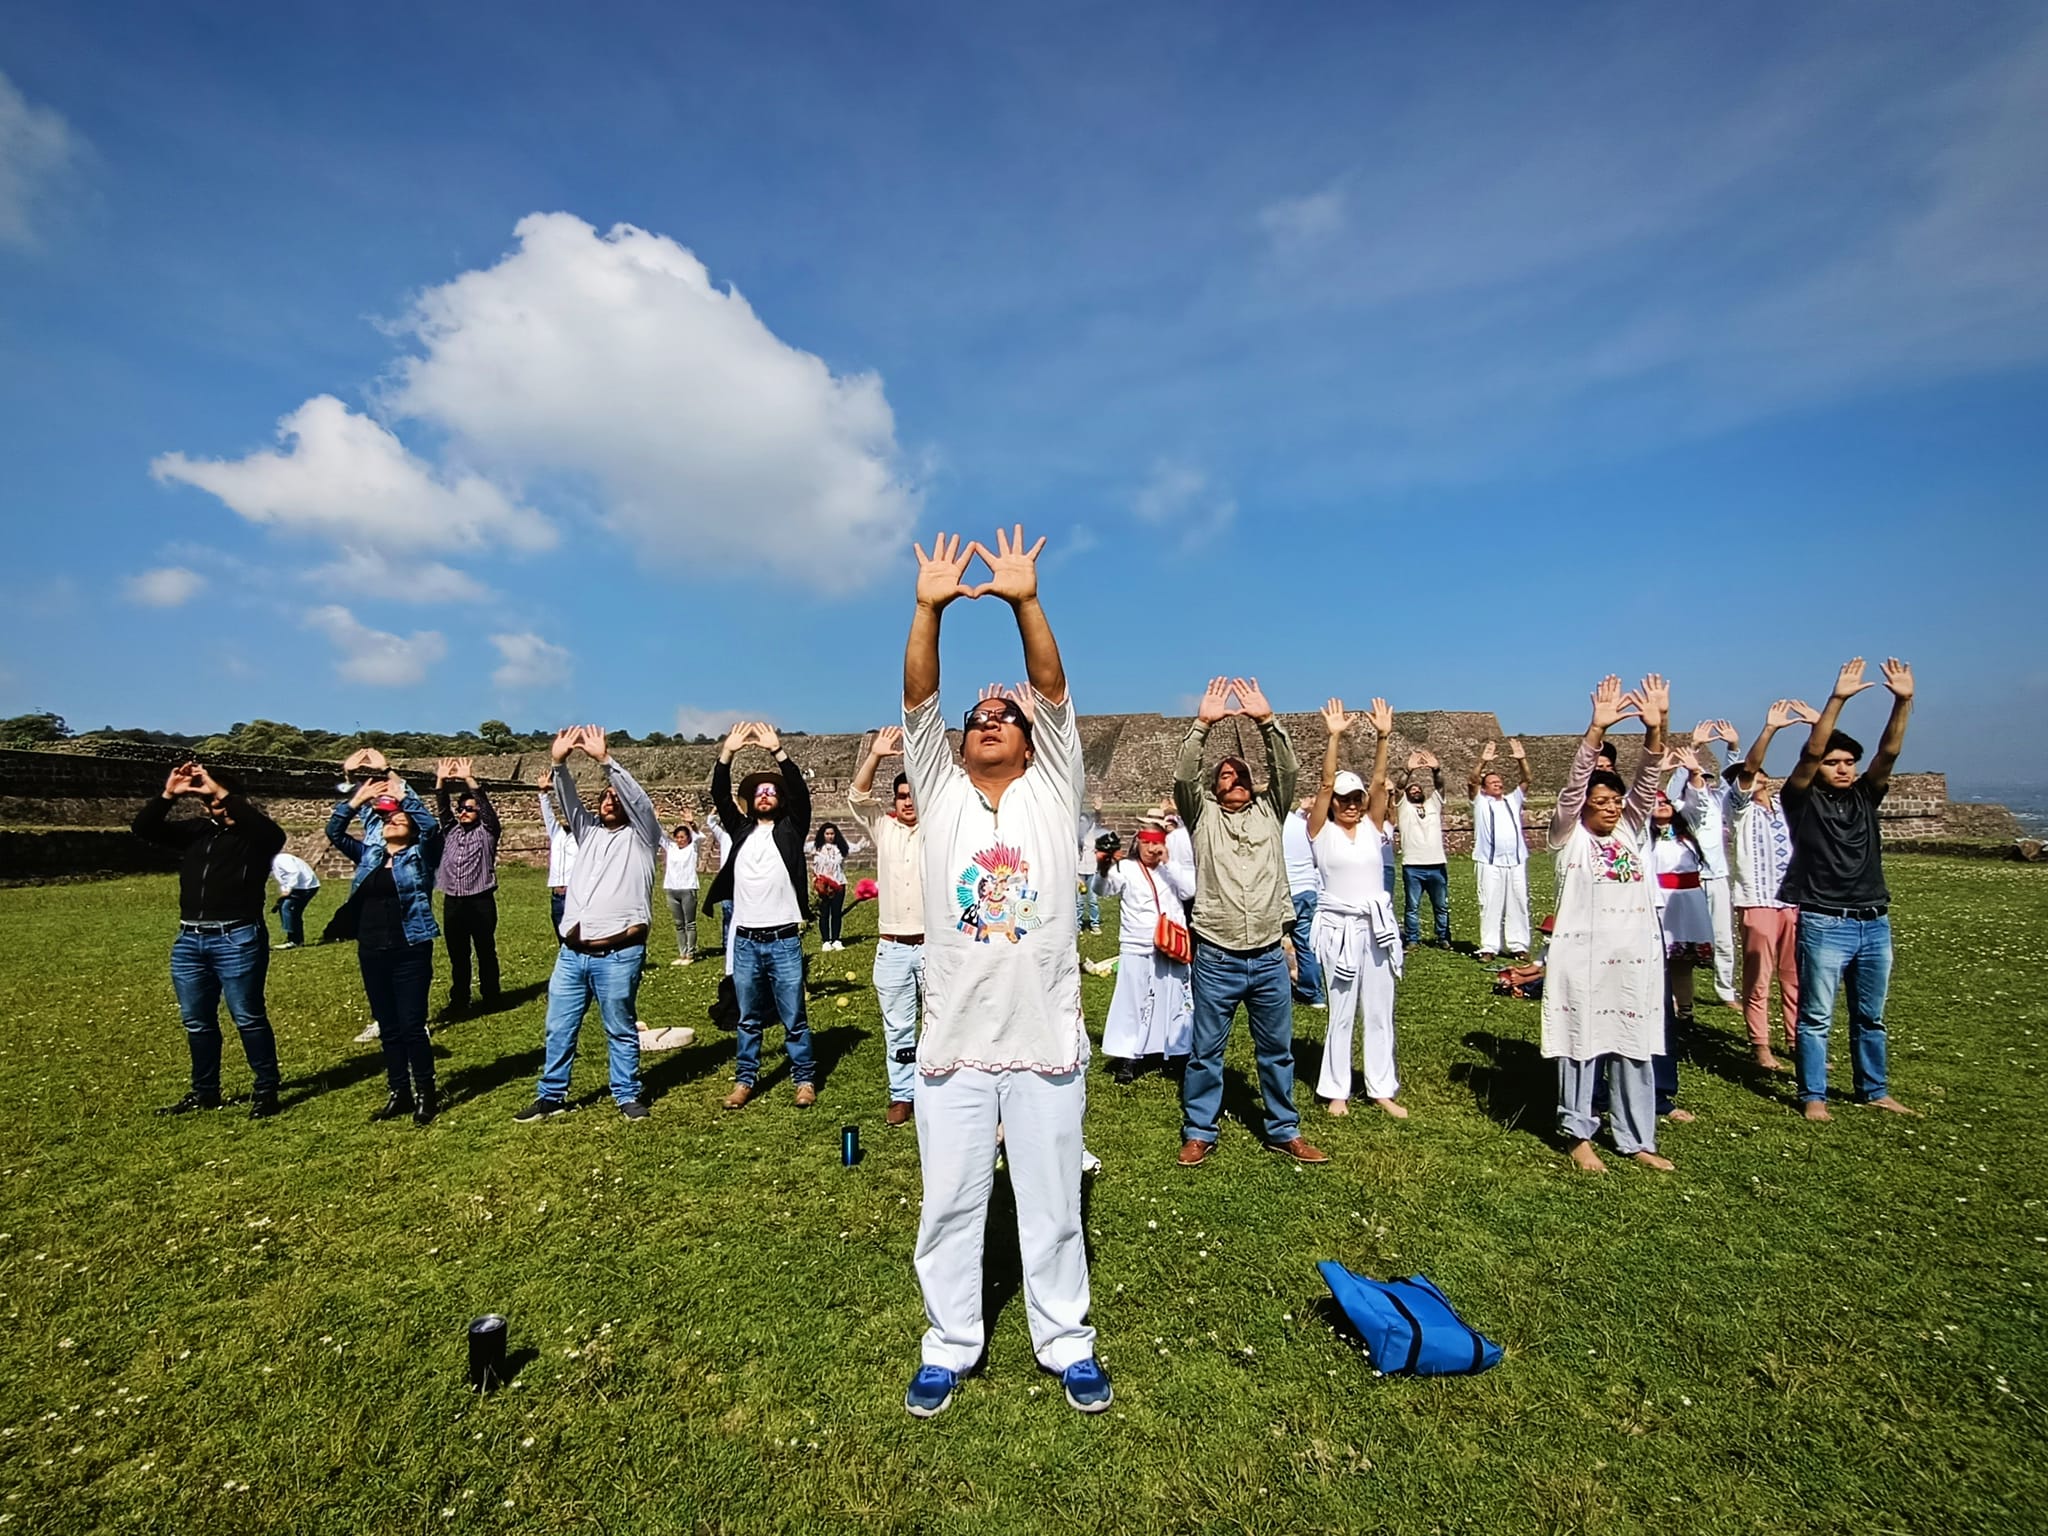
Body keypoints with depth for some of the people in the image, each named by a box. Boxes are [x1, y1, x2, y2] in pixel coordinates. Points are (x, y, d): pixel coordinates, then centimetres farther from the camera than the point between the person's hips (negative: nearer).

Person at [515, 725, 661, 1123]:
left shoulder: (640, 836, 3)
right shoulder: (589, 832, 18)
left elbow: (638, 800, -12)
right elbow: (569, 803, 5)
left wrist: (605, 758, -20)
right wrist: (559, 763, -12)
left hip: (618, 954, -5)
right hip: (571, 952, 5)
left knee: (620, 1030, 6)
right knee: (558, 1029, 13)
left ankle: (628, 1095, 19)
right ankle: (552, 1096, 26)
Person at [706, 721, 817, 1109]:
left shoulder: (790, 829, 4)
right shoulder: (741, 829, 13)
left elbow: (800, 791, -11)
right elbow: (719, 795, 1)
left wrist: (777, 750, -19)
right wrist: (727, 752, -11)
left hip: (784, 940, -3)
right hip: (745, 941, 3)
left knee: (794, 1018, 4)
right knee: (749, 1018, 14)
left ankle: (805, 1078, 15)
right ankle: (746, 1078, 25)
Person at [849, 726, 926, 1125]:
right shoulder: (883, 830, 8)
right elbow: (857, 797, -3)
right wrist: (875, 755, -16)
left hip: (934, 945, -2)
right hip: (892, 948, 2)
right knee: (897, 1027, 10)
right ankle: (902, 1096, 21)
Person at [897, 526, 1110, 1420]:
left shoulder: (1051, 792, 3)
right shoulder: (940, 792, 5)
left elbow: (1053, 691, -10)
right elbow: (918, 702, -7)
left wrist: (1025, 600, -20)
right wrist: (930, 607, -18)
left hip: (1045, 1044, -1)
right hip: (953, 1046, 1)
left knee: (1053, 1206, 15)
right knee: (949, 1206, 14)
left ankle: (1066, 1344, 35)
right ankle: (950, 1346, 35)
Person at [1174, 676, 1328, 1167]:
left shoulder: (1269, 810, 11)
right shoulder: (1202, 814, 5)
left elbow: (1288, 770, -2)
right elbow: (1182, 776, -11)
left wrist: (1266, 720, -14)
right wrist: (1203, 723, -20)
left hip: (1269, 956, 2)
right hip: (1216, 957, -2)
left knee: (1278, 1050, 15)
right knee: (1206, 1051, 8)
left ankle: (1284, 1131, 30)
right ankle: (1199, 1132, 22)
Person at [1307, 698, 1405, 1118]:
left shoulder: (1372, 827, 6)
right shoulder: (1321, 831, -3)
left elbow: (1379, 782, -5)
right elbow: (1326, 783, -13)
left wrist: (1384, 736, -15)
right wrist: (1334, 737, -20)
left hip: (1378, 924, 4)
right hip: (1340, 927, -3)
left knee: (1380, 1012, 11)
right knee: (1341, 1013, 5)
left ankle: (1382, 1088, 23)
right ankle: (1337, 1090, 17)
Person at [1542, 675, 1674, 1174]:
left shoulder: (1633, 831, 12)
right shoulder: (1570, 835, 1)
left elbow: (1647, 782, -2)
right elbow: (1573, 784, -13)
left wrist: (1655, 729, -17)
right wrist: (1597, 728, -23)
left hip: (1636, 956, 4)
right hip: (1582, 956, -4)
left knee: (1635, 1049, 11)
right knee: (1581, 1044, 3)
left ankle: (1636, 1139, 23)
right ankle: (1579, 1135, 14)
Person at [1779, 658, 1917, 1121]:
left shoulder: (1865, 797, 10)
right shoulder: (1803, 800, -2)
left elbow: (1888, 752, -3)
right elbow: (1812, 751, -16)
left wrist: (1903, 701, -15)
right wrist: (1838, 699, -21)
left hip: (1875, 923, 5)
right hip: (1825, 925, -5)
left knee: (1871, 1016, 17)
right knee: (1816, 1017, 2)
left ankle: (1874, 1091, 30)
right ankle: (1813, 1096, 10)